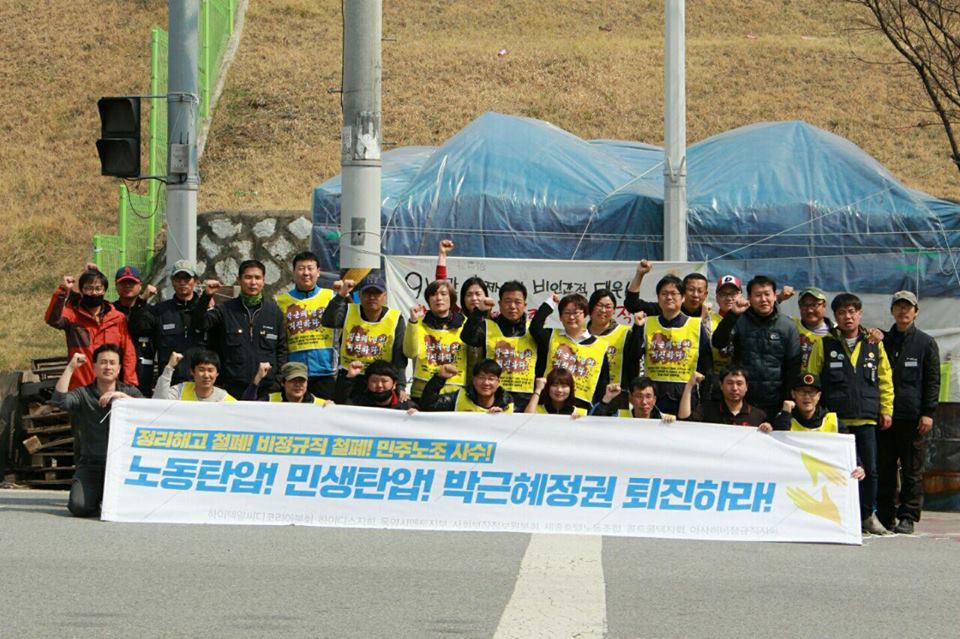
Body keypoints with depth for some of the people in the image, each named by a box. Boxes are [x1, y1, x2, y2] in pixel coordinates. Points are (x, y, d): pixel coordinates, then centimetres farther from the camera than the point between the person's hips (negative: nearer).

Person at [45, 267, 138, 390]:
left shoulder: (118, 318, 9)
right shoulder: (73, 315, 3)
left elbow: (128, 353, 9)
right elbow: (52, 319, -17)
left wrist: (129, 385, 1)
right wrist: (62, 291, -28)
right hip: (80, 388, -2)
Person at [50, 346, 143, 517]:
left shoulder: (130, 392, 10)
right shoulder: (83, 394, 6)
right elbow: (59, 400, -13)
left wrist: (121, 396, -20)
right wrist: (71, 367, -10)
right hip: (91, 463, 0)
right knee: (79, 506, -21)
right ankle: (96, 496, 16)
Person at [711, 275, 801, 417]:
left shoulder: (788, 326, 4)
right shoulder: (740, 321, 2)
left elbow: (794, 365, 4)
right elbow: (718, 343, -13)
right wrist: (732, 314, -25)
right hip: (741, 402, 0)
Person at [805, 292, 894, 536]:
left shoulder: (874, 344, 9)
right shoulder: (824, 344, 3)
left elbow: (885, 379, 12)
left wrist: (886, 410, 7)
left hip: (866, 417, 2)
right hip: (834, 417, -1)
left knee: (870, 468, 1)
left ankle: (868, 515, 14)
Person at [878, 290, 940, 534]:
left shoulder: (926, 343, 5)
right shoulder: (883, 341, 13)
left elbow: (933, 381, 2)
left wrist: (928, 413, -7)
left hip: (913, 417, -3)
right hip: (885, 415, 3)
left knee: (912, 471, -2)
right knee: (884, 469, 4)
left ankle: (908, 517, 1)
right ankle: (885, 516, 10)